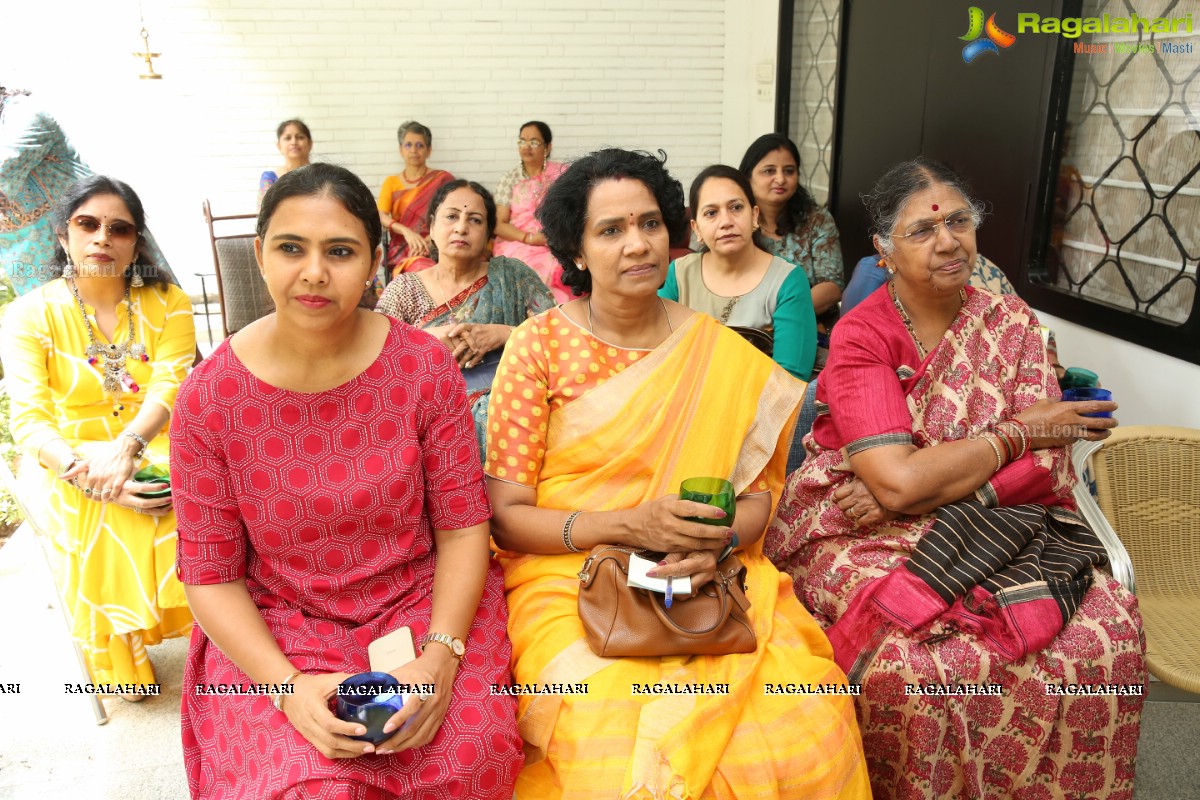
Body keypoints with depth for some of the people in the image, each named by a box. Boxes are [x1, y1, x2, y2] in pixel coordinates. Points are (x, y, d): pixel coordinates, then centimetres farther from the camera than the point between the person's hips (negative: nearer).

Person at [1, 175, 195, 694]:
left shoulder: (167, 304, 2)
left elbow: (172, 383, -13)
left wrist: (127, 445, -33)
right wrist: (89, 475, -27)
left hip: (164, 458, 0)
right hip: (79, 472, 0)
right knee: (104, 580, -22)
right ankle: (121, 668, 5)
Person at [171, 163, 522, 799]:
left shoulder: (424, 366, -9)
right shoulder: (208, 398, -10)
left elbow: (463, 527, -5)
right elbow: (209, 574, -4)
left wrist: (440, 656, -19)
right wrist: (288, 686, -18)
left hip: (422, 602, 1)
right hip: (273, 624, 0)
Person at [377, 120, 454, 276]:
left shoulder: (442, 179, 12)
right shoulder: (391, 182, 18)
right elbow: (381, 216, 4)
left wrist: (431, 239, -16)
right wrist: (406, 231, -16)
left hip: (436, 248, 0)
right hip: (401, 250, 1)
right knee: (423, 269, -35)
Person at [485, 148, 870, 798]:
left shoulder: (719, 354, 6)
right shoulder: (538, 346, -2)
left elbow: (759, 490, 8)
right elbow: (504, 514, -4)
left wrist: (716, 541, -15)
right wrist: (628, 525, -18)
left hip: (709, 582, 3)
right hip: (570, 579, -2)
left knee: (804, 732, -23)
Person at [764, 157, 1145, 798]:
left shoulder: (1011, 321, 5)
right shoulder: (860, 337, -8)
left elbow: (1045, 466, -4)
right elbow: (900, 480, -19)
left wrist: (916, 486, -16)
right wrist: (1018, 434, -8)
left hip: (1000, 526, 4)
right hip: (866, 536, -4)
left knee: (1108, 629, -18)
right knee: (917, 661, -29)